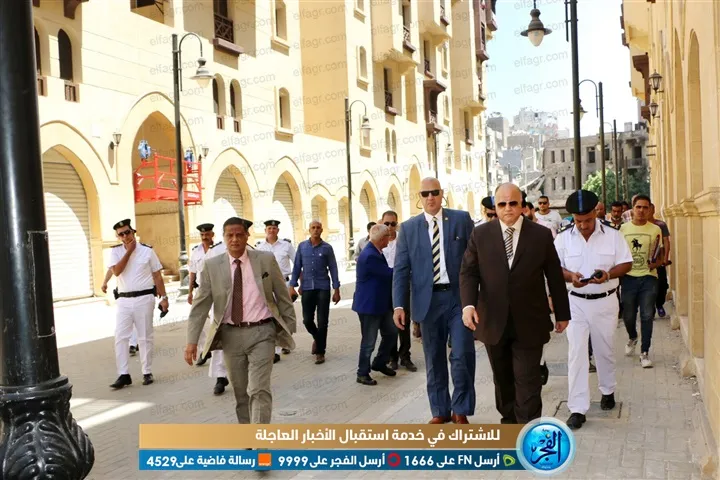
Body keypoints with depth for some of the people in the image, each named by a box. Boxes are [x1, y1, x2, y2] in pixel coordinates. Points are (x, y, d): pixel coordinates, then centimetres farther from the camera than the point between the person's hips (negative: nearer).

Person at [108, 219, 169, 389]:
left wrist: (164, 297, -2)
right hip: (124, 300, 2)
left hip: (144, 298, -2)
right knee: (120, 337, -1)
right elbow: (116, 271, -13)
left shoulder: (147, 251, 0)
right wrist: (129, 251, -12)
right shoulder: (116, 252, 4)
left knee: (145, 337, 6)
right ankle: (123, 375, 5)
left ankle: (147, 373, 15)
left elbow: (157, 275, 3)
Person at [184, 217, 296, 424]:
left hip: (261, 332, -2)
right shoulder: (212, 265, -1)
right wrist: (192, 340, -9)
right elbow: (200, 305, -2)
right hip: (231, 335, 2)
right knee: (240, 393, 14)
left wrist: (289, 327, 5)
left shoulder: (266, 259, -2)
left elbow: (282, 296, 4)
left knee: (259, 390, -11)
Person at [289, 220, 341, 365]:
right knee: (307, 320, 6)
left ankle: (320, 352, 13)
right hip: (307, 288, 2)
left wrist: (336, 289, -2)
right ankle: (317, 338, 37)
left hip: (323, 288, -2)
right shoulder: (302, 246, 4)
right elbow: (297, 267, 7)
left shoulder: (327, 248, -1)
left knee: (322, 321, 0)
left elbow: (333, 268, 1)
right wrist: (292, 286, 1)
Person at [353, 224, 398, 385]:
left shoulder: (376, 252, 8)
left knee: (391, 332, 17)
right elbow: (389, 273, -21)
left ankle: (379, 363, 34)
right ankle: (363, 373, 16)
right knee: (369, 341, 1)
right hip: (369, 304, -10)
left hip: (381, 303, 10)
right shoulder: (370, 256, -25)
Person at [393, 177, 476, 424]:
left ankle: (461, 410, 15)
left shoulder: (461, 219, 3)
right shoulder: (408, 227, 6)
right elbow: (401, 270, 2)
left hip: (459, 297, -1)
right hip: (428, 300, 2)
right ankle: (440, 410, 25)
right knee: (434, 359, 10)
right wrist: (399, 305, -7)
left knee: (462, 356, -4)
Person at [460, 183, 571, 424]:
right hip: (494, 321, 2)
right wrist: (468, 304, -17)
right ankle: (508, 418, 34)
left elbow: (555, 277, 4)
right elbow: (468, 272, -1)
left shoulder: (541, 234, 0)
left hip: (529, 322, -2)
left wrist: (562, 313, 8)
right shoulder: (480, 234, 2)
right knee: (502, 377, 16)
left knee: (527, 379, -1)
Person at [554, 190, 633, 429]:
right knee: (576, 354, -4)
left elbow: (626, 264, -3)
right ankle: (577, 409, 1)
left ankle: (608, 390, 43)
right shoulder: (563, 237, -5)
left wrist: (608, 274, -23)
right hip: (576, 302, 0)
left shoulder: (612, 234, -6)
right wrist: (570, 276, -22)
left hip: (605, 302, 1)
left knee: (605, 351, 17)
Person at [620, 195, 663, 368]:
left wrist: (656, 263, -13)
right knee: (628, 315, 8)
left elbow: (660, 255, 8)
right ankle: (632, 338, 40)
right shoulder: (623, 228, 3)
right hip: (628, 277, 1)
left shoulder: (655, 230, 1)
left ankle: (645, 352, 7)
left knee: (647, 315, -3)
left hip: (648, 277, -1)